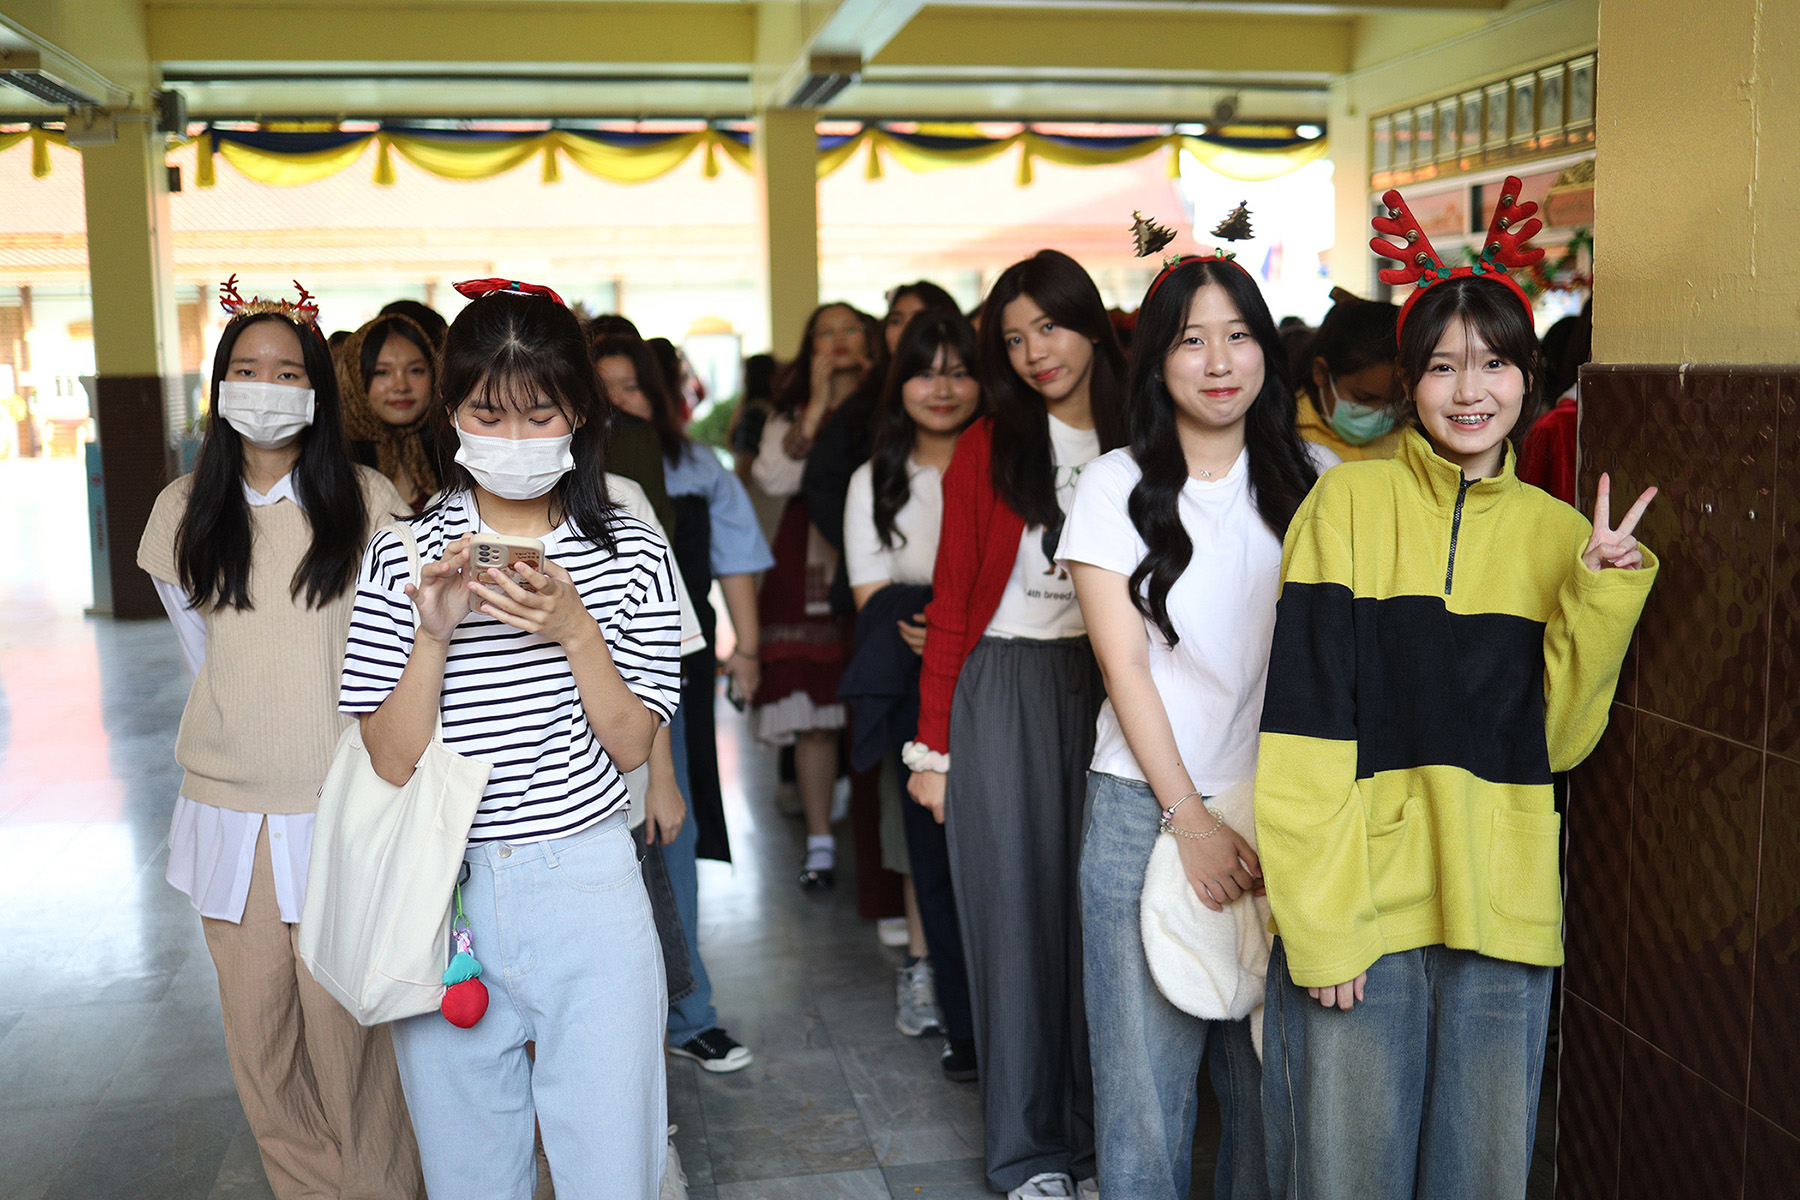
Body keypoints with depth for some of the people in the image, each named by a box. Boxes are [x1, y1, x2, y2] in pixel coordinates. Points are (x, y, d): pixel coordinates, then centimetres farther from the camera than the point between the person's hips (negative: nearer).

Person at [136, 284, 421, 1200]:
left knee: (346, 1029, 0)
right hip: (230, 809, 3)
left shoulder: (370, 504, -3)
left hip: (341, 806, -3)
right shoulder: (183, 512, 7)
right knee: (257, 1035, 9)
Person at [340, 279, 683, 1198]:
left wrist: (574, 629, -18)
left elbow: (630, 745, -4)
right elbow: (392, 762, -5)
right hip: (442, 889, 1)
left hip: (587, 889, -1)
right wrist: (434, 634, -19)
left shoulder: (631, 554, -1)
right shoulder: (402, 557, -2)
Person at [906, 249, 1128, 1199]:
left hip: (1112, 692, 2)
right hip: (1004, 692, -1)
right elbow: (951, 602, 0)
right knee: (1016, 913, 5)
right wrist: (932, 745, -4)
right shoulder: (988, 448, 0)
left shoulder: (1135, 445, 4)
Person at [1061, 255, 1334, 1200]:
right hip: (1147, 806, -2)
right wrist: (1191, 819, -9)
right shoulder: (1116, 486, 1)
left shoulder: (1315, 480, 7)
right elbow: (1125, 666, -3)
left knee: (1268, 1066, 6)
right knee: (1144, 1065, 1)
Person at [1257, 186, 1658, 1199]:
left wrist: (1599, 599, -9)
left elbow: (1557, 741, 2)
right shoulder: (1349, 502, -3)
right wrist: (1317, 921, -13)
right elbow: (1303, 729, -8)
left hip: (1502, 918, 3)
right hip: (1356, 912, -3)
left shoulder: (1558, 532, 8)